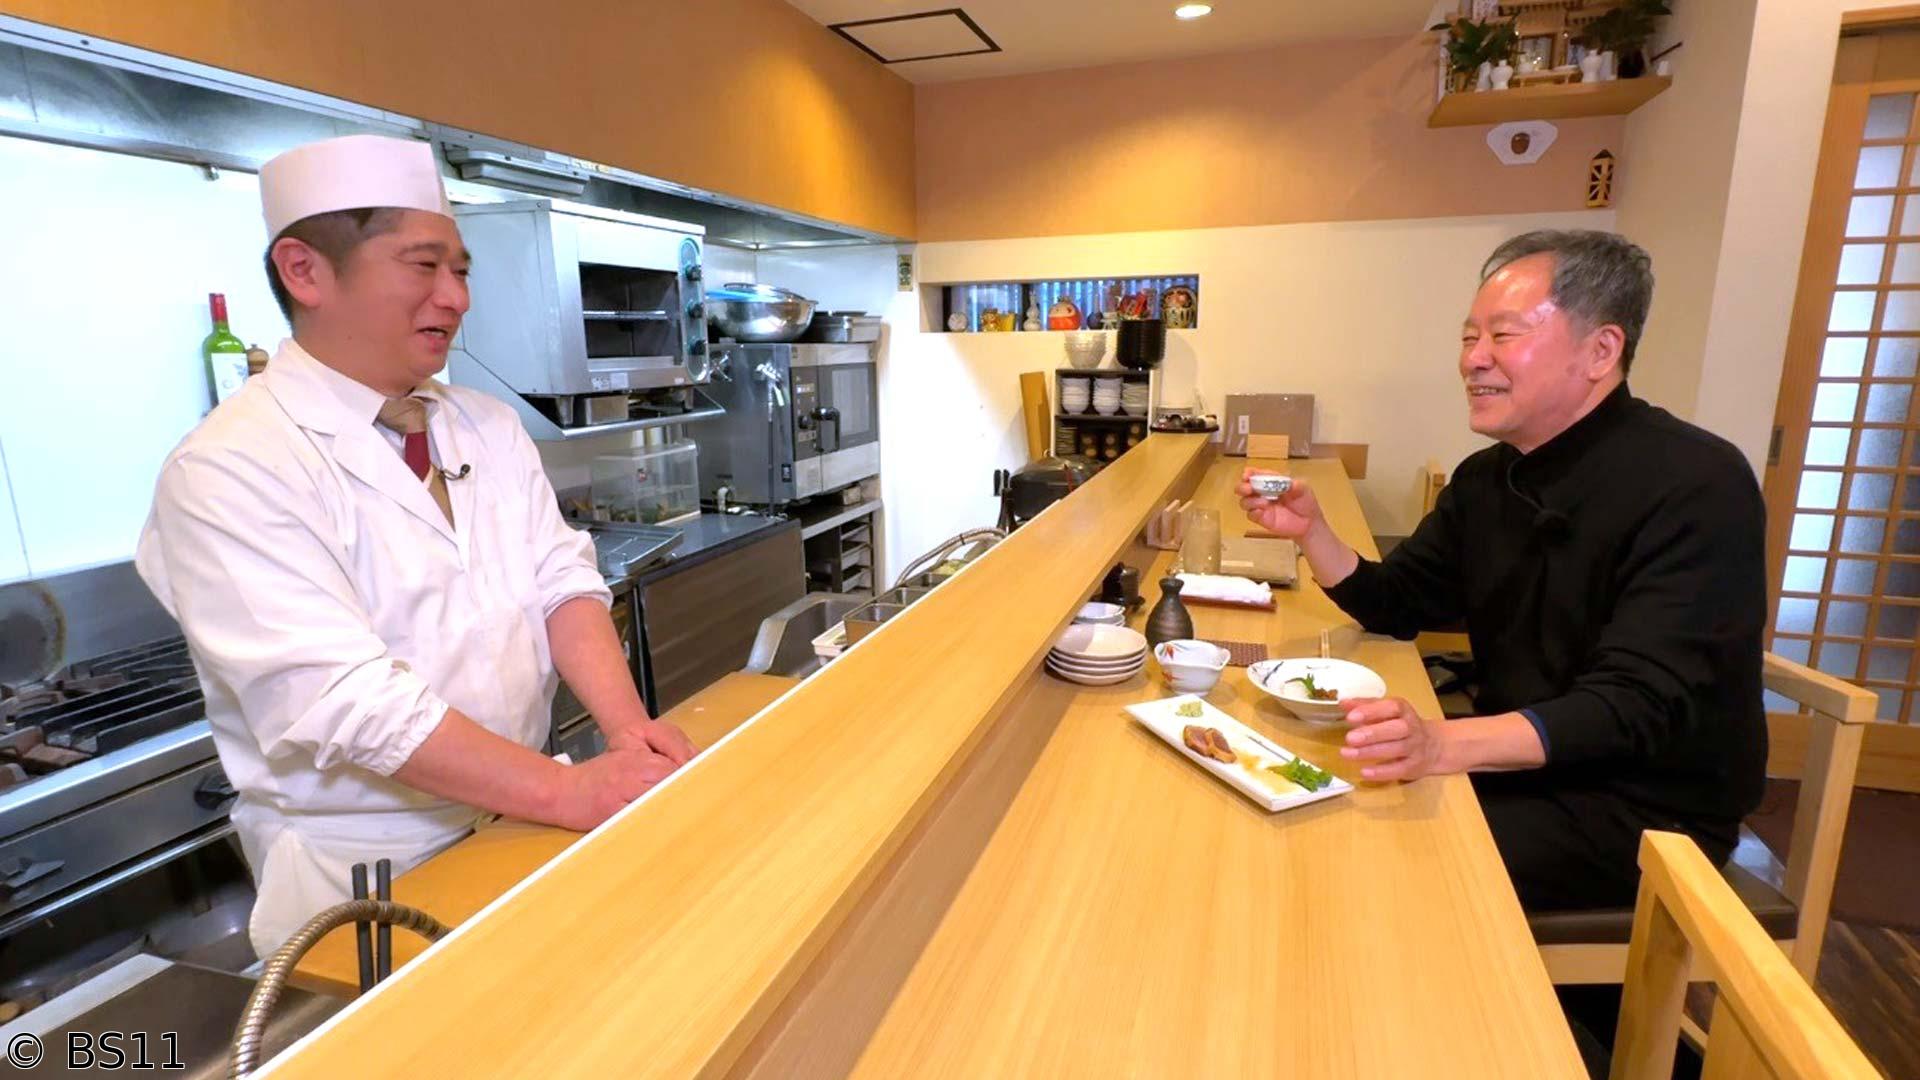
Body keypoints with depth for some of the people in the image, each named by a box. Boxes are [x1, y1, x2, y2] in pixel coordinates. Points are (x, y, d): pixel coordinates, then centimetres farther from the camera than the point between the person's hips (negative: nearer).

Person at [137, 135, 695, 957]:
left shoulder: (489, 429, 3)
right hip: (361, 868, -5)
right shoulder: (228, 470, -17)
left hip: (517, 823, 6)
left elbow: (563, 582, -3)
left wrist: (627, 728, -19)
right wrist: (570, 792, -30)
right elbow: (342, 696, -26)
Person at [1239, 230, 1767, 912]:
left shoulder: (1697, 485, -20)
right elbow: (1395, 609, 9)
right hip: (1518, 768, 7)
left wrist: (1444, 744, -45)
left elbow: (1636, 708, -29)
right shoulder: (1485, 479, 4)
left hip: (1644, 813, -6)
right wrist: (1311, 532, -9)